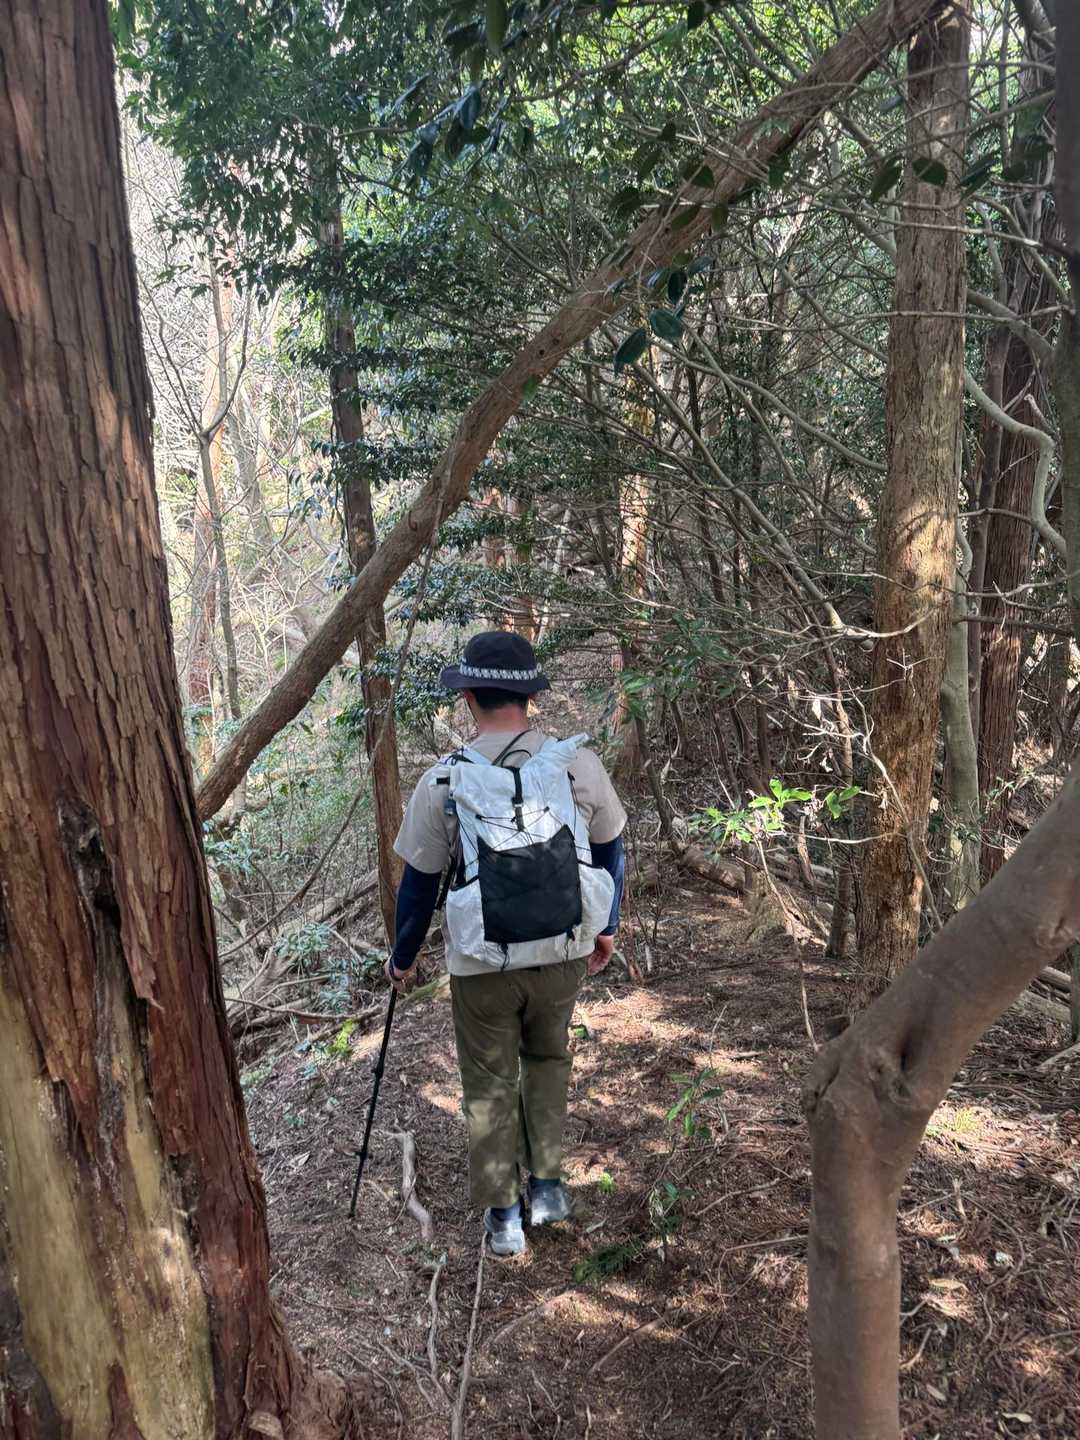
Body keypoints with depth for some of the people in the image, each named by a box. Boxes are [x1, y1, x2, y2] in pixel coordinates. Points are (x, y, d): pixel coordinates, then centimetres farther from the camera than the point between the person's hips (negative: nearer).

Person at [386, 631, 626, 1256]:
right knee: (548, 1061, 27)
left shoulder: (442, 780, -15)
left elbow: (420, 881, -5)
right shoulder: (581, 764, -9)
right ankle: (548, 1185, 34)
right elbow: (610, 852, 4)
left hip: (481, 964, -2)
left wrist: (403, 958, 11)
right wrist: (606, 928, 20)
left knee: (490, 1085, 17)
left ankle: (503, 1215, 29)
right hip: (564, 953, 2)